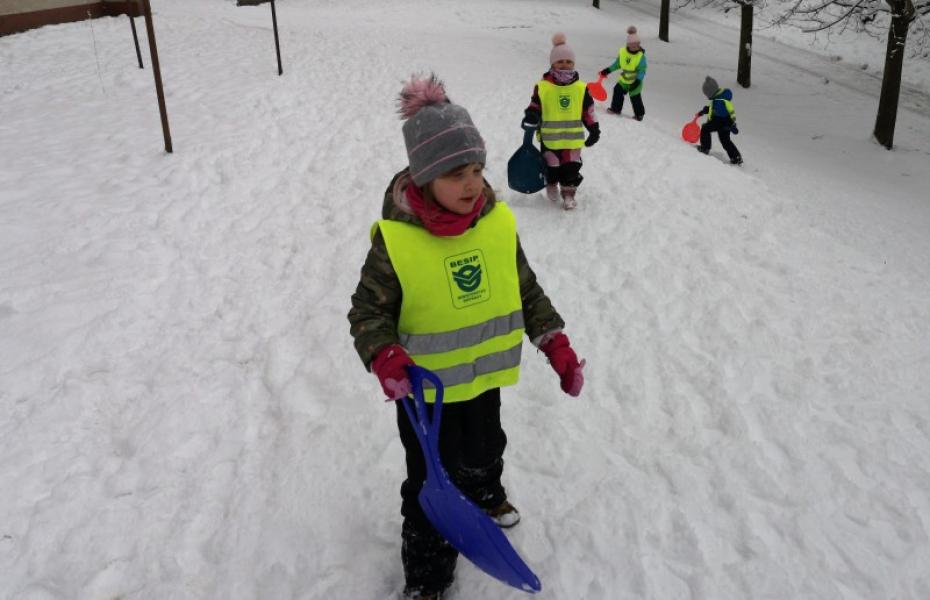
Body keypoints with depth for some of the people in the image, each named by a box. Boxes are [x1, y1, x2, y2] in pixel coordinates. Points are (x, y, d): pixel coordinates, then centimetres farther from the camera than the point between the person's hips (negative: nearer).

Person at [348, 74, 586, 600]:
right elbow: (368, 311, -13)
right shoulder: (395, 241, -23)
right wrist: (385, 357, -31)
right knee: (431, 487, 7)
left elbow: (527, 291, 3)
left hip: (484, 377, 5)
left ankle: (485, 493, 63)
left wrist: (556, 344, -3)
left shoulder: (499, 222, -10)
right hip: (424, 390, -4)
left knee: (483, 453, 29)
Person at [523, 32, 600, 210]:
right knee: (551, 166, 12)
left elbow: (588, 111, 7)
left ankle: (568, 193, 17)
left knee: (571, 168, 2)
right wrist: (531, 115, -21)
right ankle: (552, 185, 39)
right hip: (549, 137, -1)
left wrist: (594, 129, 8)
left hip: (573, 138, 1)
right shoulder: (543, 86, -6)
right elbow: (535, 106, 1)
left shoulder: (581, 88, 1)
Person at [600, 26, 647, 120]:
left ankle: (639, 114, 20)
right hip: (623, 80, 5)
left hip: (635, 81, -5)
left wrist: (637, 81, -31)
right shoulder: (622, 52, -7)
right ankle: (616, 108, 30)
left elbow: (642, 71, -19)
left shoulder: (641, 56, -19)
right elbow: (617, 64, 10)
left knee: (635, 98, 1)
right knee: (617, 91, 10)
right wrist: (608, 70, 10)